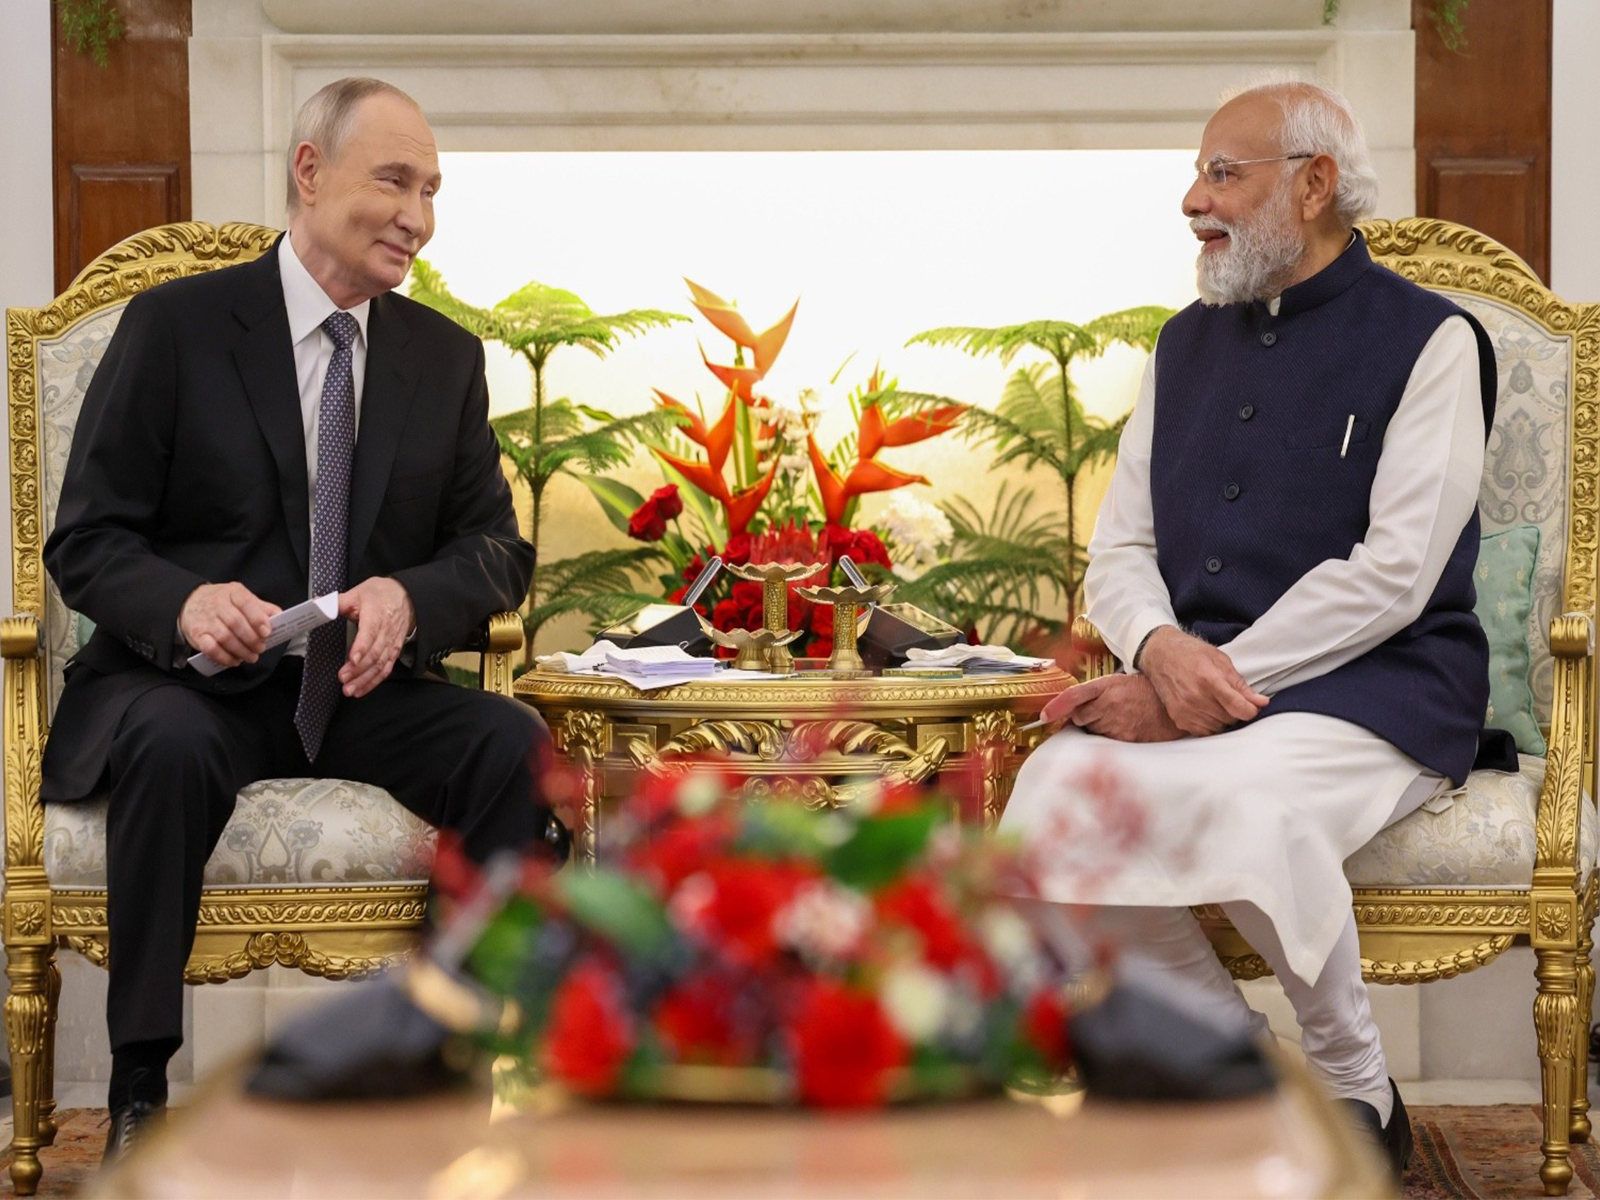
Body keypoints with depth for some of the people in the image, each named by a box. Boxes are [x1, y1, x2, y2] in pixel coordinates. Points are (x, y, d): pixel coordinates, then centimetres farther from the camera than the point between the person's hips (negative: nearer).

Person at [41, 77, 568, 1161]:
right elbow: (85, 543, -2)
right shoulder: (177, 325, -1)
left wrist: (409, 598, -15)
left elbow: (498, 550, 9)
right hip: (186, 683, -3)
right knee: (173, 749, -38)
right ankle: (140, 1090, -26)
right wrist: (185, 603, -26)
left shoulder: (447, 355, 11)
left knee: (517, 745, -26)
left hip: (364, 689, 3)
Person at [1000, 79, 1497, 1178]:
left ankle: (1357, 1089, -10)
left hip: (1374, 689, -5)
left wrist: (1215, 678, -17)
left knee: (1245, 807, -37)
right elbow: (1119, 550, 14)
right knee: (1056, 789, -27)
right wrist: (1162, 649, -10)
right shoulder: (1187, 346, 20)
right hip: (1191, 685, 5)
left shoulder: (1428, 340, 0)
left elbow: (1394, 572, -10)